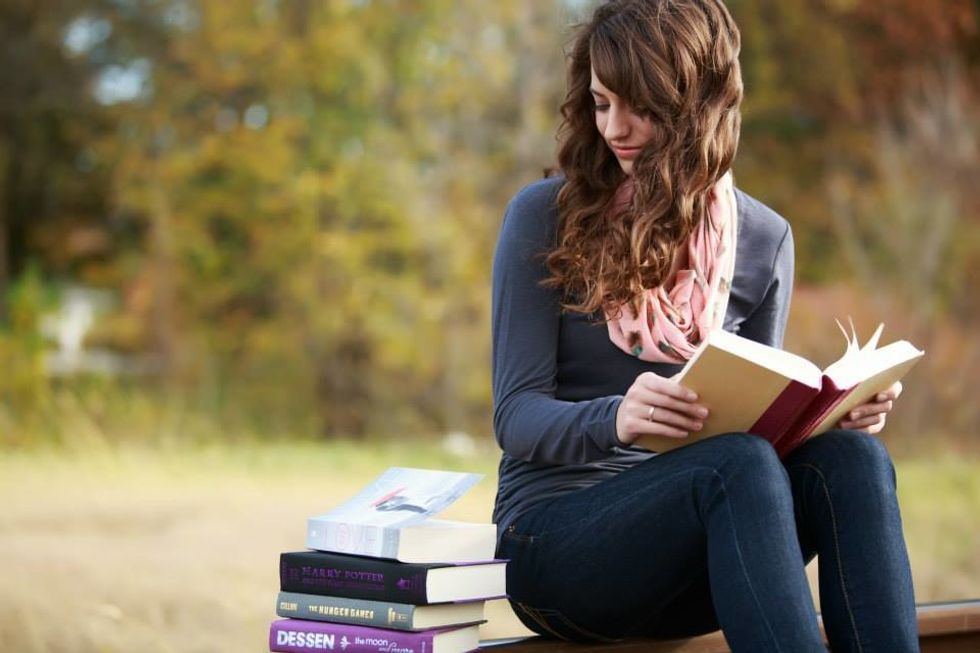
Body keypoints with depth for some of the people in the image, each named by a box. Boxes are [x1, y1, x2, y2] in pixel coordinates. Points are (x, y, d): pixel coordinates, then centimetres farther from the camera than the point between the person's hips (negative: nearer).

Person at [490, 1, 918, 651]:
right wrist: (616, 419, -28)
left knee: (851, 458, -28)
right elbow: (516, 416, -5)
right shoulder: (546, 217, -1)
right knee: (739, 463, -34)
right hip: (554, 538, -3)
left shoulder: (765, 239, 10)